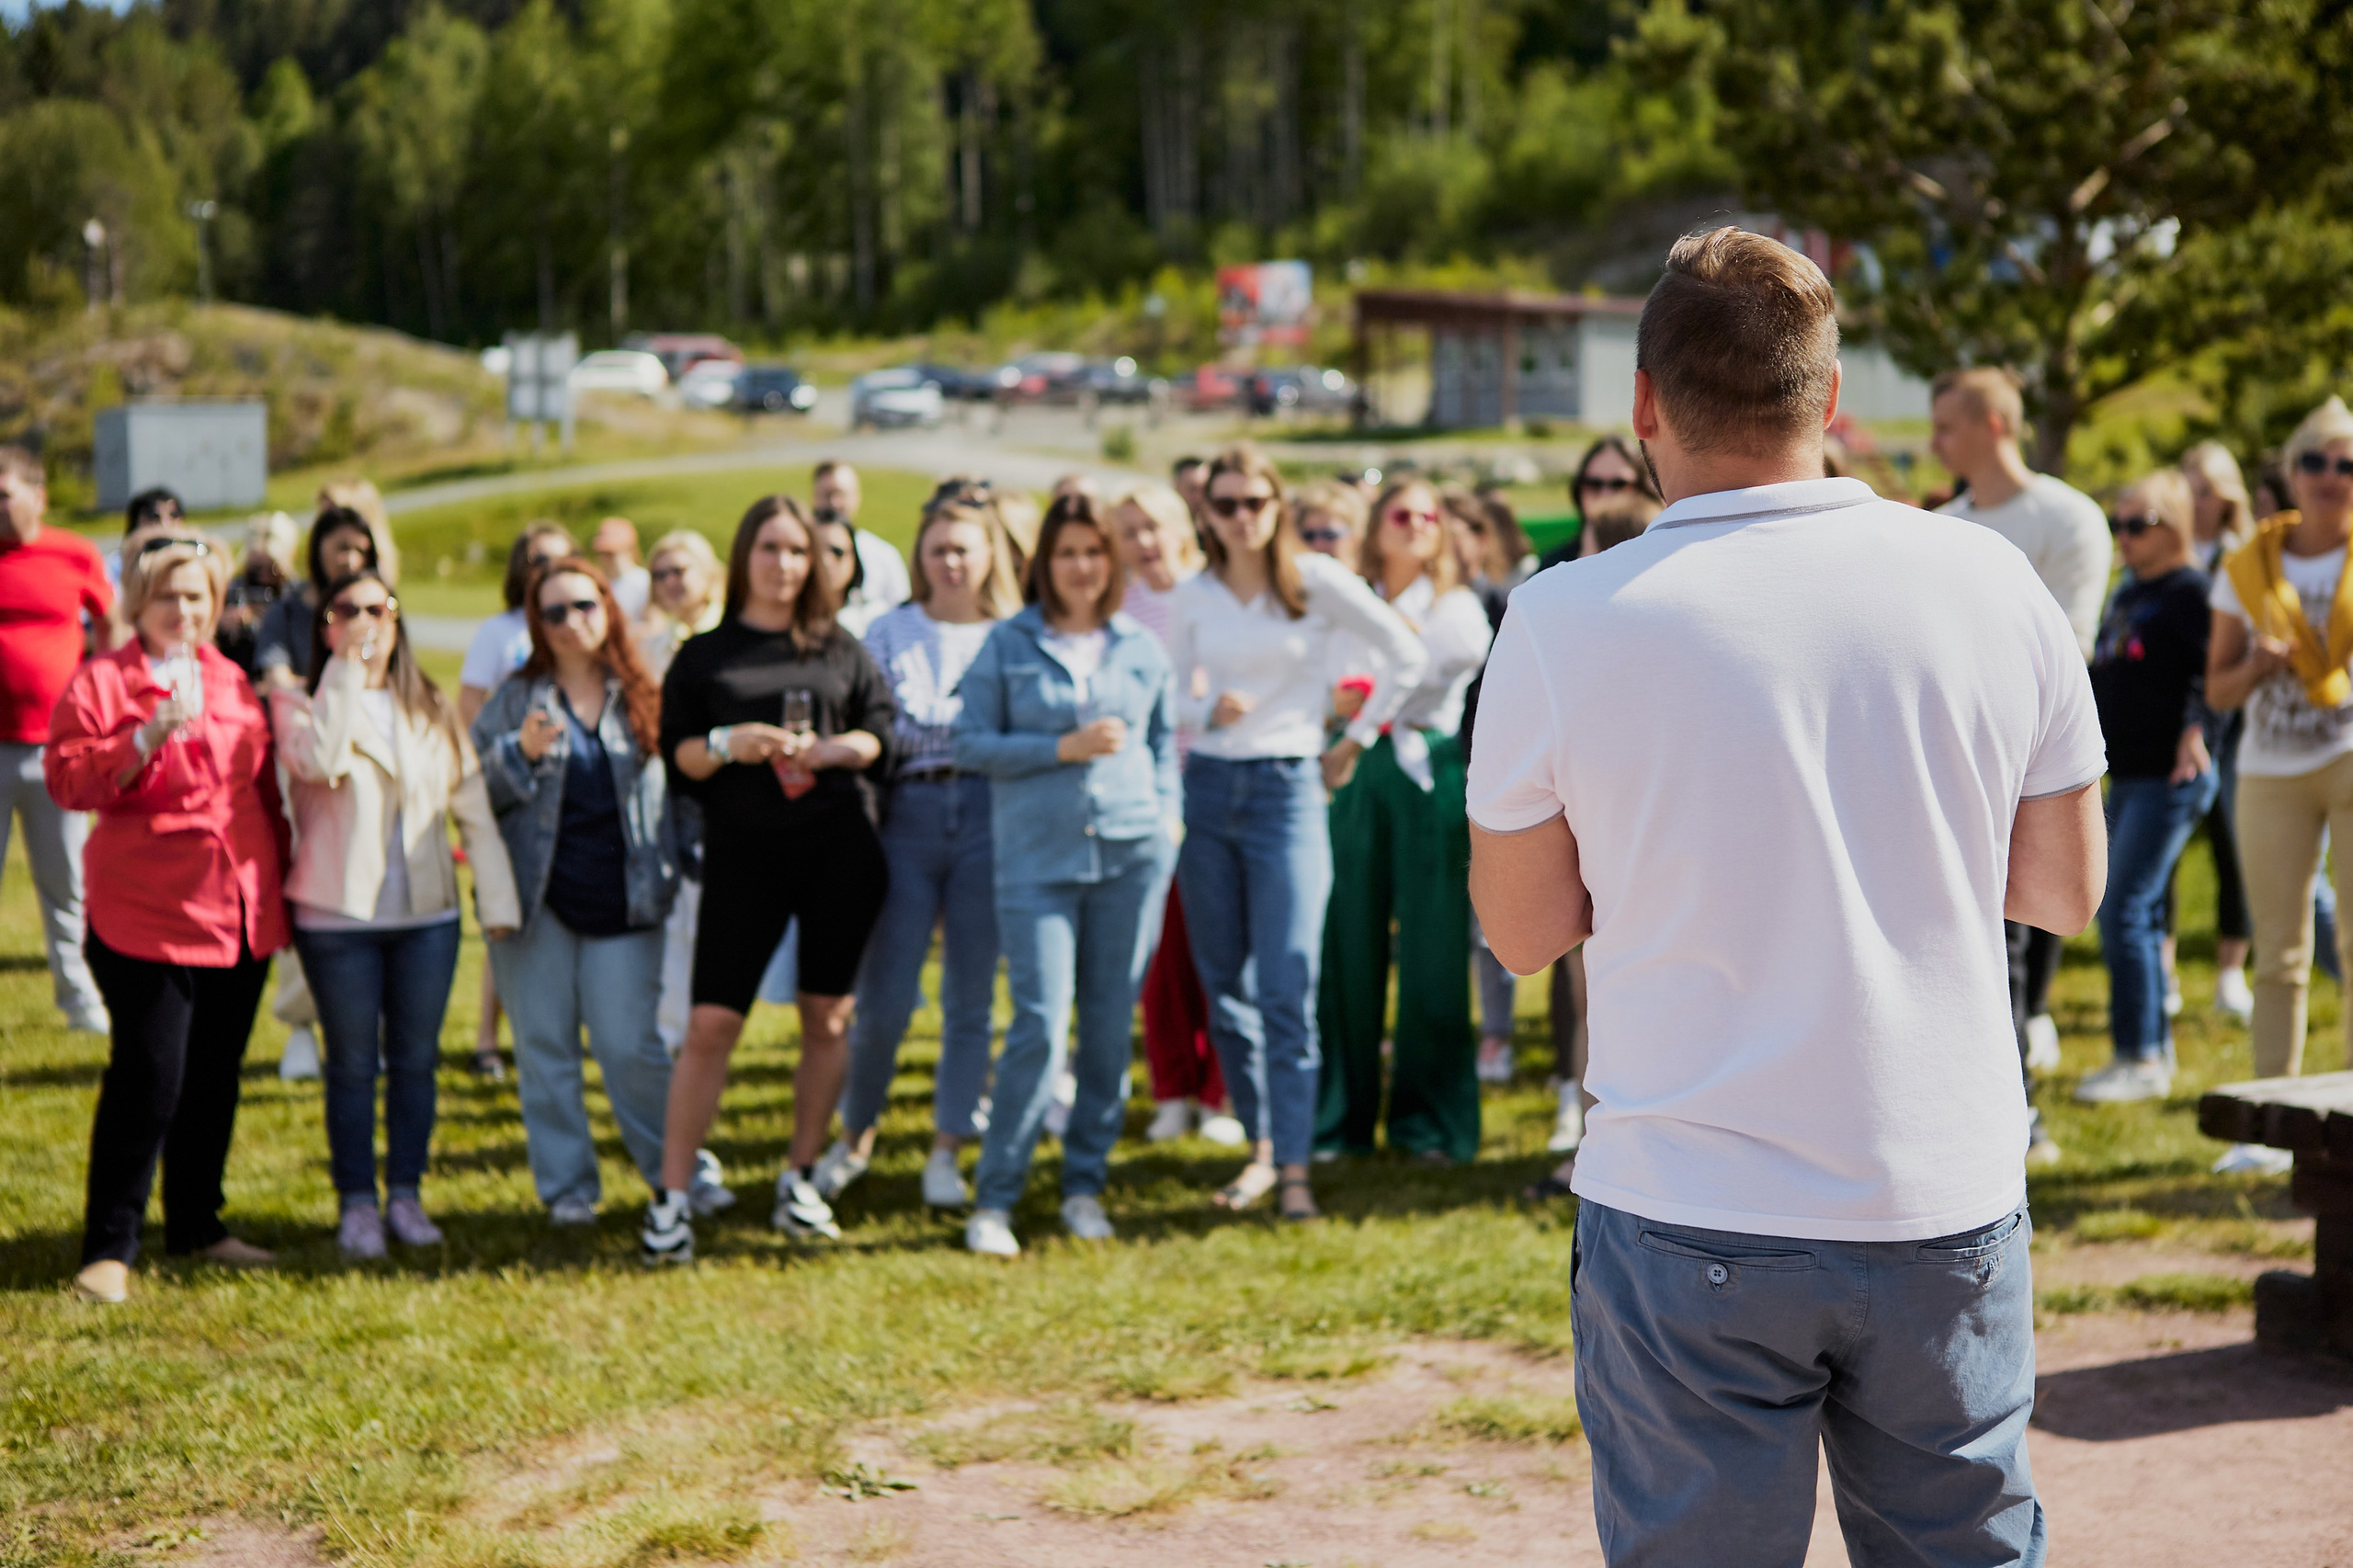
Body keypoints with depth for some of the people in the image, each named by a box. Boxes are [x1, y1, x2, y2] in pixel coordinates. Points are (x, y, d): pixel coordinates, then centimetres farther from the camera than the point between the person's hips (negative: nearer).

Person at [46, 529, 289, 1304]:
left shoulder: (231, 682, 13)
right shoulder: (100, 682, -4)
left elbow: (264, 784, 20)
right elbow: (67, 780, -14)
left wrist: (277, 879, 16)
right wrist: (150, 736, -24)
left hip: (239, 914, 6)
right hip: (147, 917, -6)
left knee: (215, 1077, 12)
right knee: (148, 1080, -8)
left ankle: (196, 1224, 25)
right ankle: (108, 1248, 1)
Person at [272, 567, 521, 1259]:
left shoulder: (432, 711, 11)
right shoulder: (300, 703, 0)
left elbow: (473, 807, 9)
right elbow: (321, 763, -23)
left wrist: (497, 898, 2)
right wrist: (346, 669, -19)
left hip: (428, 915, 3)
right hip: (339, 917, -3)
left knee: (416, 1058, 8)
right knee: (353, 1065, 3)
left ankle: (406, 1194, 19)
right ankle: (357, 1203, 12)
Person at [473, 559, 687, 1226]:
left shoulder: (644, 698, 7)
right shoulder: (514, 699, 7)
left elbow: (677, 787, 11)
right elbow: (472, 789, 2)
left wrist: (671, 873, -3)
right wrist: (521, 753, -15)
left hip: (621, 901, -1)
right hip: (537, 898, 1)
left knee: (630, 1046, -6)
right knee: (545, 1048, 5)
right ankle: (567, 1188, 14)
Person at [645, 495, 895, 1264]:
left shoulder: (840, 648, 13)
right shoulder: (702, 657, 10)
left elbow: (885, 729, 7)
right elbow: (675, 757, 5)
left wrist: (831, 750, -12)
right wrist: (727, 745, -15)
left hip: (840, 852, 2)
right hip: (744, 854, -2)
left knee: (828, 1018, 5)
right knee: (711, 1022, -8)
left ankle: (801, 1179, 19)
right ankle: (672, 1197, -2)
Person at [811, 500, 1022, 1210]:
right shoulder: (888, 633, 10)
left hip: (987, 816, 0)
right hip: (906, 817, 0)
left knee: (970, 999, 3)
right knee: (883, 999, -3)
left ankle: (946, 1151, 13)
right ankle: (855, 1134, 18)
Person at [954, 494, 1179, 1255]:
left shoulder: (1142, 648, 10)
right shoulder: (1007, 644, 2)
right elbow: (971, 743, -1)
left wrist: (1166, 814, 6)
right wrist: (1063, 748, -10)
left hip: (1130, 855, 3)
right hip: (1037, 857, -3)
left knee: (1110, 1027, 6)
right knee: (1041, 1027, -10)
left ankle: (1085, 1185, 19)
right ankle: (993, 1198, -1)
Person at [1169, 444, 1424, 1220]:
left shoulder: (1316, 580, -3)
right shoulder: (1193, 597, 7)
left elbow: (1404, 655, 1)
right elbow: (1166, 693, 15)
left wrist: (1354, 741, 2)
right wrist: (1206, 712, -7)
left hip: (1287, 787, -4)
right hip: (1207, 786, 4)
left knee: (1287, 989, -9)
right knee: (1224, 987, 6)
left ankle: (1294, 1166, -6)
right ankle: (1259, 1147, 17)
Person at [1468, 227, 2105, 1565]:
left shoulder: (1565, 625, -9)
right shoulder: (1988, 582, -2)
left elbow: (1523, 933, 1)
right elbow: (2067, 891, 7)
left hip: (1693, 1221, -2)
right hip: (1949, 1204, 2)